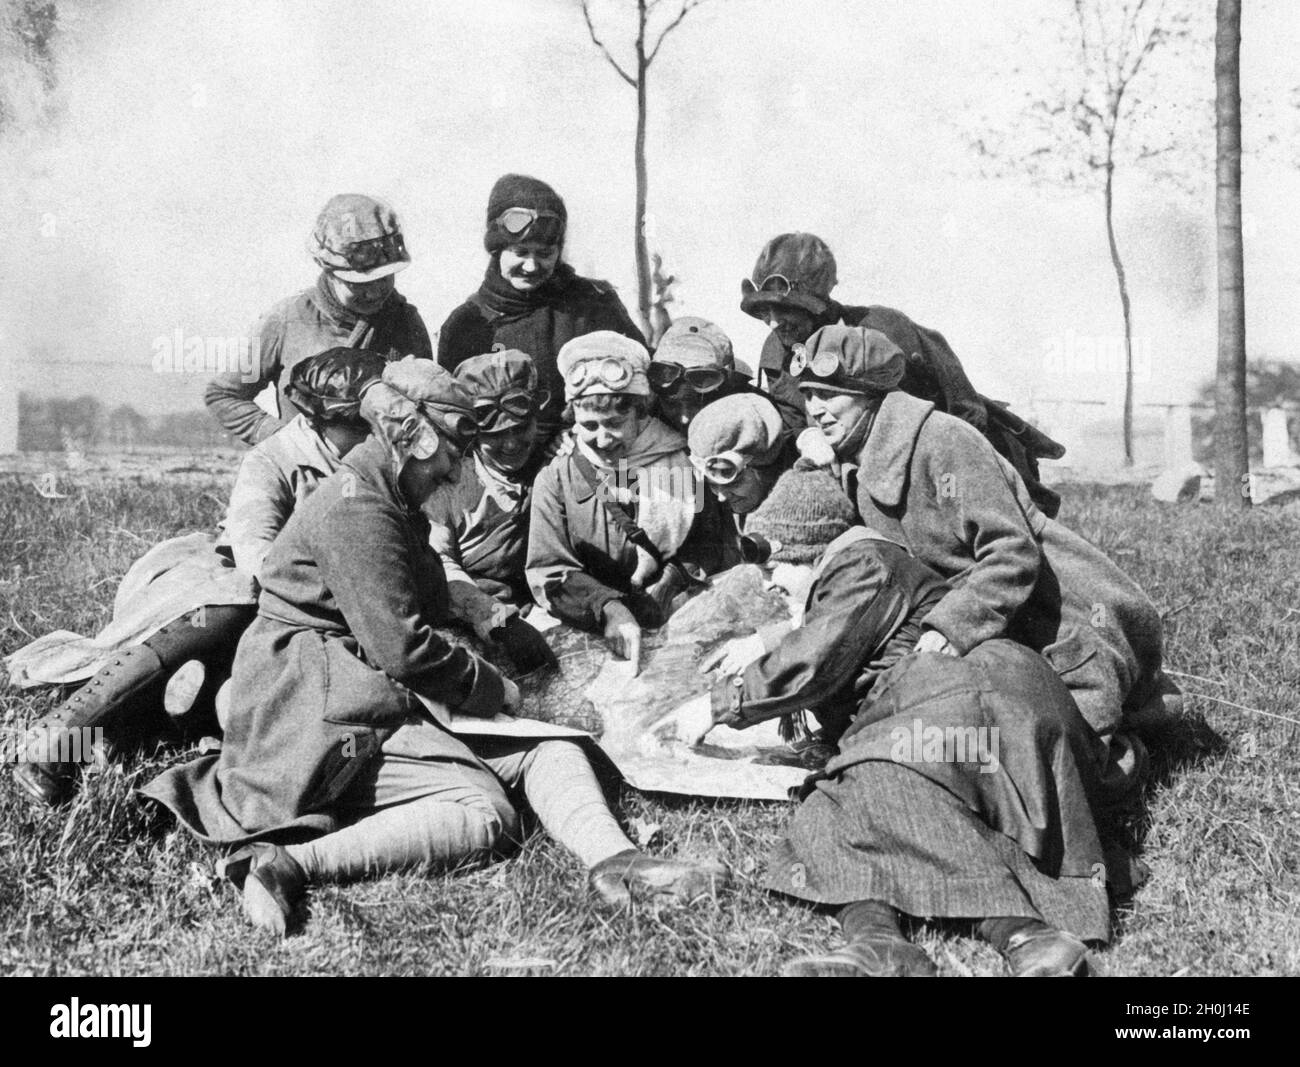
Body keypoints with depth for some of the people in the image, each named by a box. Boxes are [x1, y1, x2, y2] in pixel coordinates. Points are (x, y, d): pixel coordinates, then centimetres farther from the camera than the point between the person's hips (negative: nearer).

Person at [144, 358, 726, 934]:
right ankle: (290, 864, -31)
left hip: (386, 694, 10)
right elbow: (403, 647, -21)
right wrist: (494, 687, -8)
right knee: (484, 813, -25)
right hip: (329, 713, -10)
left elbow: (420, 613, 24)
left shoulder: (390, 503, 20)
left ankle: (613, 860, -25)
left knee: (550, 749, -2)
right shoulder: (357, 508, -15)